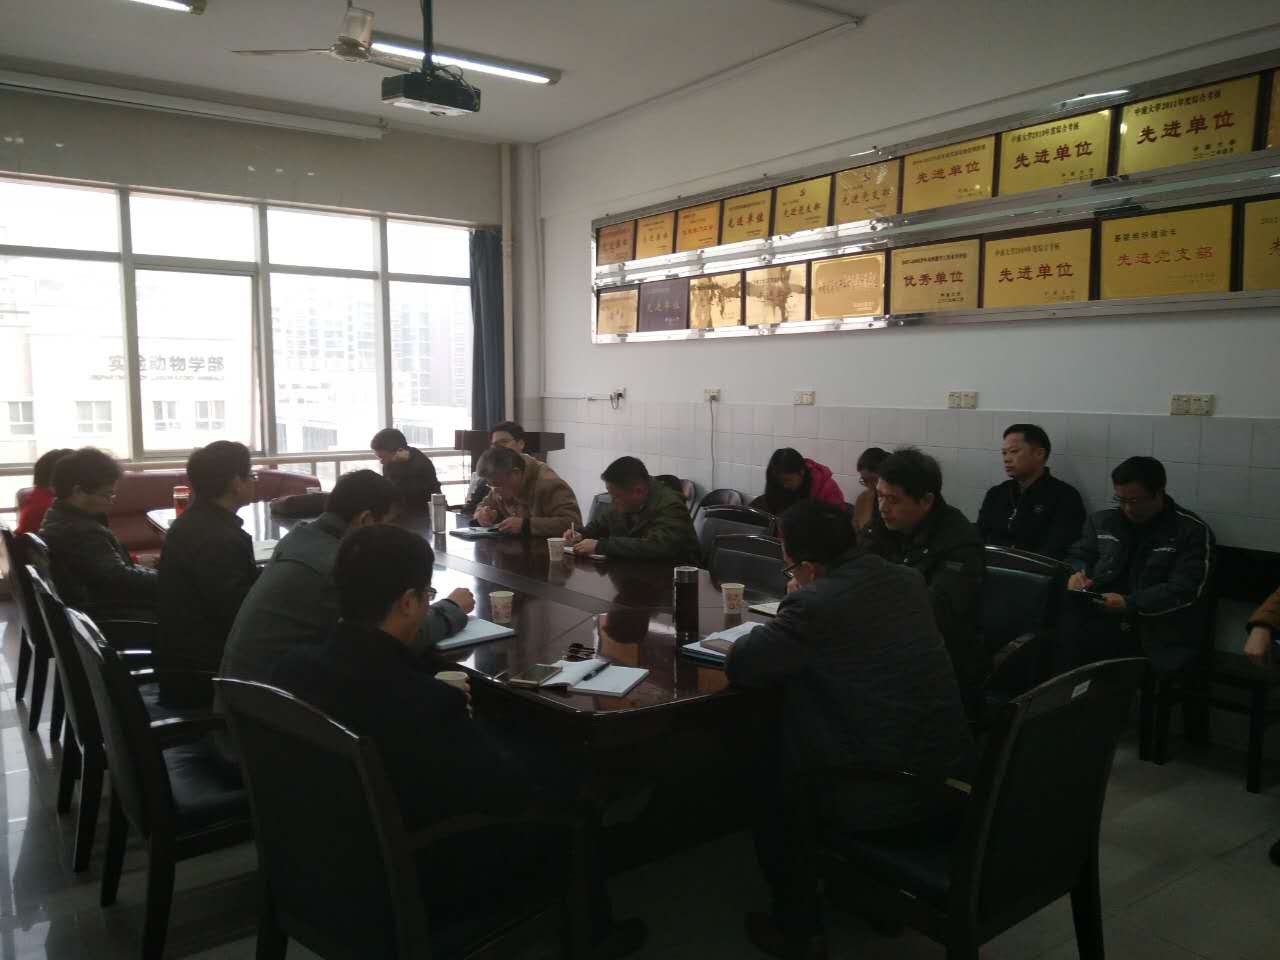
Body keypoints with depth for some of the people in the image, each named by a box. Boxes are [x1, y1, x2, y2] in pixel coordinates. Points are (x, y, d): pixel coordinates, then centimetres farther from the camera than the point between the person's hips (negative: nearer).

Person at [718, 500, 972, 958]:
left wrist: (781, 625, 6)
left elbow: (738, 666, -12)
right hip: (950, 775, 7)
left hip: (882, 795, -7)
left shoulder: (814, 603, -20)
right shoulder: (908, 579, 4)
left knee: (766, 777, 20)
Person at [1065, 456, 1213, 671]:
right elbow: (1077, 556, 23)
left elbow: (1185, 590, -8)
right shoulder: (1103, 520, 15)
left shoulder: (1193, 531, 1)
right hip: (1100, 622, 4)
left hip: (1161, 634, -3)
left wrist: (1130, 604, -19)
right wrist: (1078, 572, -2)